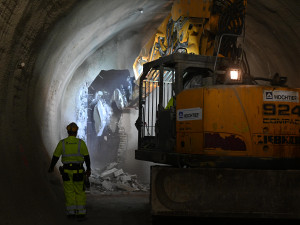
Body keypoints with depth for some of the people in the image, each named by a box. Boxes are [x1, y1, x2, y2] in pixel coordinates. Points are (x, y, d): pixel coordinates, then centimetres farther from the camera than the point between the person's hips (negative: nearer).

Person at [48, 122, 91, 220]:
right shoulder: (81, 143, -11)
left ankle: (71, 212, 12)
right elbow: (87, 157, -7)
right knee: (79, 192, 8)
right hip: (78, 172, -1)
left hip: (66, 171, 1)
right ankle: (80, 213, 5)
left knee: (69, 192, 11)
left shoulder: (62, 143, -7)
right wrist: (88, 169, 6)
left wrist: (51, 168, 15)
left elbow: (55, 157, -1)